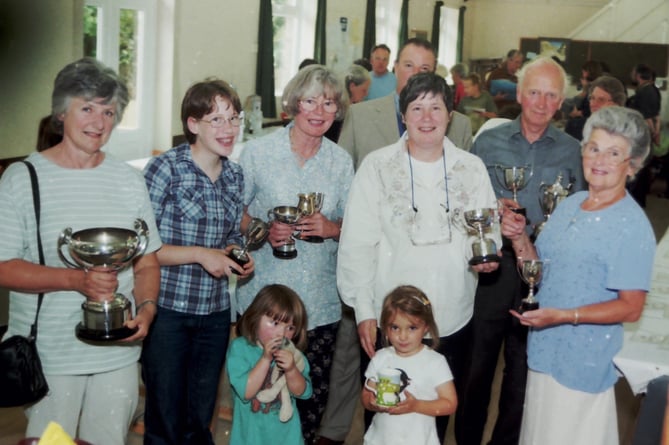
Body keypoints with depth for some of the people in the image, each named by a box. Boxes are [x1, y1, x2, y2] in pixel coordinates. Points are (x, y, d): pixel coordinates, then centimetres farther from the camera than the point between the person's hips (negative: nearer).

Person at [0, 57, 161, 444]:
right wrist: (77, 280, -22)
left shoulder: (129, 180, 7)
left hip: (119, 351, 3)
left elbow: (147, 262, 10)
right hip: (47, 356, -3)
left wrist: (147, 307, -9)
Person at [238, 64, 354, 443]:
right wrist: (264, 231, -15)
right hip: (265, 294, -2)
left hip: (321, 300, 2)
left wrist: (331, 228, -12)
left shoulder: (341, 161, 5)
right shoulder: (259, 151, -2)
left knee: (315, 391, 7)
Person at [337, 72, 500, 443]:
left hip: (452, 321, 3)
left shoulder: (472, 168, 3)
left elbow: (488, 230, 11)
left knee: (439, 413, 17)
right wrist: (364, 311, -9)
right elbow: (358, 243, -6)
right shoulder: (377, 165, -5)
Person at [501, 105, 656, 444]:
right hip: (544, 352, 7)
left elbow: (631, 308, -17)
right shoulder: (570, 204, 5)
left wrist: (563, 316, -25)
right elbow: (538, 271, 12)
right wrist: (519, 238, -6)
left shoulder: (633, 227, -17)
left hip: (584, 362, -7)